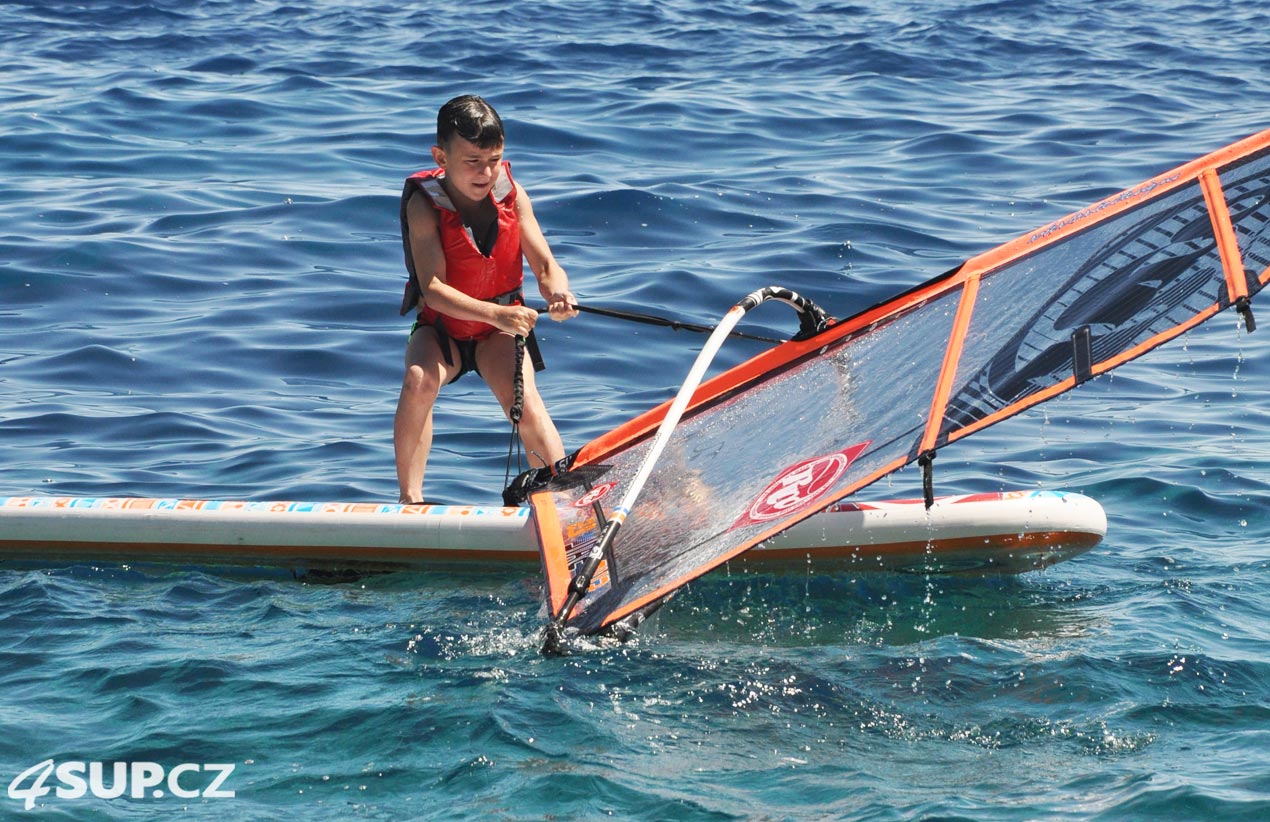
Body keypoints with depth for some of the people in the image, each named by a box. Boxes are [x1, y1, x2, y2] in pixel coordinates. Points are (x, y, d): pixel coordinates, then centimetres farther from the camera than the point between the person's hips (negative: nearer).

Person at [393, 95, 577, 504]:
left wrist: (557, 293, -34)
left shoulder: (512, 196, -10)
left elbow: (545, 264, -8)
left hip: (499, 332, 2)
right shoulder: (425, 205, -20)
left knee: (527, 407, -23)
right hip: (441, 329, -2)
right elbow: (433, 288, -29)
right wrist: (495, 313, -43)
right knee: (418, 381, -32)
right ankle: (410, 499, -23)